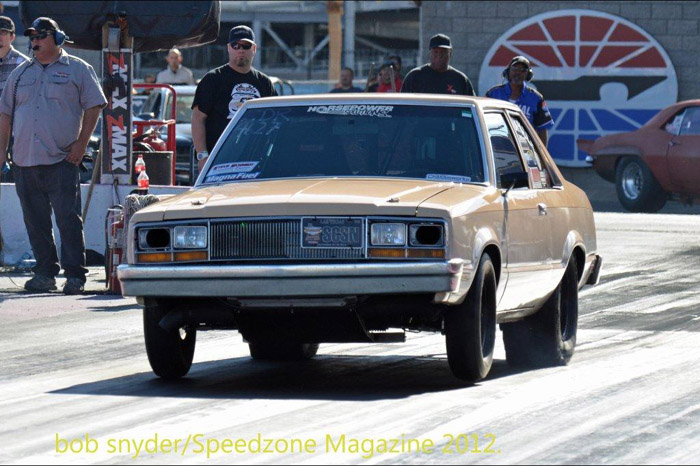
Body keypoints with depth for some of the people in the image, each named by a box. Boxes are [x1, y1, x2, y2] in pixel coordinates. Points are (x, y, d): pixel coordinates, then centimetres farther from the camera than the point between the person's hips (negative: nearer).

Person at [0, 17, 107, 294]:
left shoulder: (77, 70, 5)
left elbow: (94, 106, 1)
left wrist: (81, 143, -7)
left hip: (61, 160, -5)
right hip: (25, 162, 5)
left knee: (68, 219, -9)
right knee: (36, 222, 6)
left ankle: (75, 275, -8)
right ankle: (45, 273, 13)